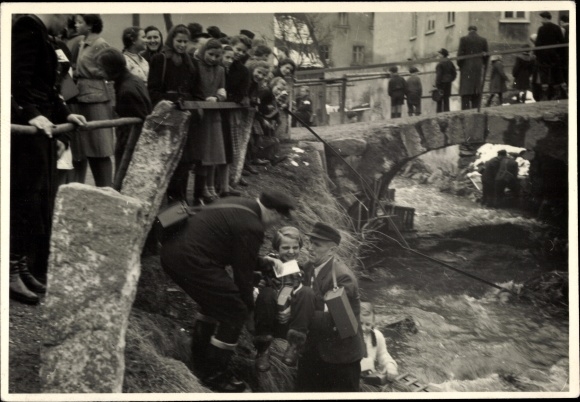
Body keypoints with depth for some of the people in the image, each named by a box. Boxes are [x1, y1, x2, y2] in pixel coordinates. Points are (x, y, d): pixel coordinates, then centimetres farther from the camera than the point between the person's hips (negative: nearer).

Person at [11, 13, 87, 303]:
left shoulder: (43, 35, 19)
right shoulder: (28, 28, -10)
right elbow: (19, 79, -20)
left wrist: (64, 114, 28)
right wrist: (31, 114, -30)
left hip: (41, 122, 10)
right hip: (27, 125, -10)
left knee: (42, 198, 11)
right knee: (26, 196, -8)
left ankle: (28, 268, 17)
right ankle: (14, 270, -3)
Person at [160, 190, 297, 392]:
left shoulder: (239, 205, 16)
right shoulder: (251, 227, -13)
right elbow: (243, 270, -4)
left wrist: (265, 262, 29)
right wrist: (249, 304, 11)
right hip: (191, 260, -10)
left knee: (214, 301, 29)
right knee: (235, 312, 1)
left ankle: (200, 359, 39)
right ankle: (213, 374, 10)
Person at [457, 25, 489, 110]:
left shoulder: (464, 39, -3)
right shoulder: (483, 40, 5)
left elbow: (460, 54, -6)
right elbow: (486, 55, 8)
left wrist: (459, 65, 8)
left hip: (466, 68, -3)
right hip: (479, 69, 3)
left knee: (466, 91, -5)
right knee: (477, 93, 7)